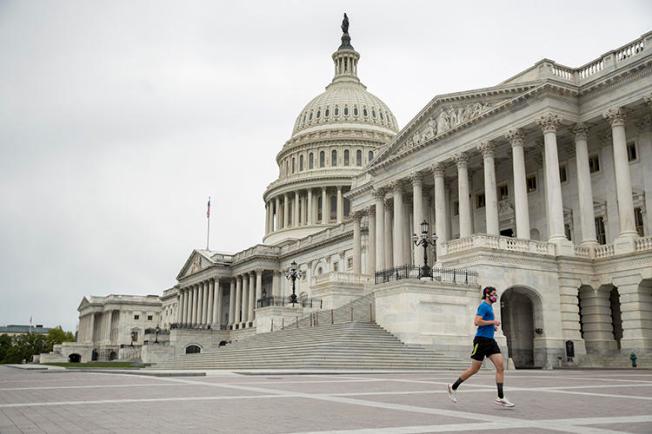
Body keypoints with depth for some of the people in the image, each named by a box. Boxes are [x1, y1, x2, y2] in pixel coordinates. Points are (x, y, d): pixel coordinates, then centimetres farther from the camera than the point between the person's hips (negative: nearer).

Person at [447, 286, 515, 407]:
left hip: (490, 341, 9)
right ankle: (453, 387, 16)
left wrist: (493, 326, 14)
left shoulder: (489, 307, 18)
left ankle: (500, 398, -4)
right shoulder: (483, 306, -10)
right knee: (474, 369, -1)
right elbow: (477, 322, -22)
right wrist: (493, 321, -14)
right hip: (481, 340, -9)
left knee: (501, 367, -4)